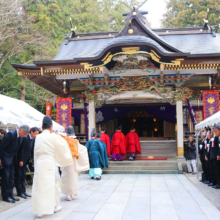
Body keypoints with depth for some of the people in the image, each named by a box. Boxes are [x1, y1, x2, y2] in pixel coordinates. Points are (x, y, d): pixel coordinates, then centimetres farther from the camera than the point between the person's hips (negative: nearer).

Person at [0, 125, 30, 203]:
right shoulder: (11, 134, -21)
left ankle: (10, 195, 20)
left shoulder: (19, 136, 4)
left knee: (11, 177, 11)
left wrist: (19, 160, 10)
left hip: (12, 159, 8)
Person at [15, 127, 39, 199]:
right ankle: (19, 192, 8)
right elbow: (21, 150, -19)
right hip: (19, 160, -8)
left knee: (23, 176, 13)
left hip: (25, 160, 8)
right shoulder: (25, 138, -19)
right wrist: (21, 161, -18)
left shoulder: (33, 139, 5)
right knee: (19, 176, 2)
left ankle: (23, 191, 20)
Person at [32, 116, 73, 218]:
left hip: (39, 164, 4)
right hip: (50, 164, -3)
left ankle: (39, 211, 9)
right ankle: (55, 206, 25)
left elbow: (36, 152, 11)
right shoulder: (53, 137, -8)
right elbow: (62, 146, 6)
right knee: (53, 184, 11)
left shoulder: (38, 137, 4)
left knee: (39, 186, 7)